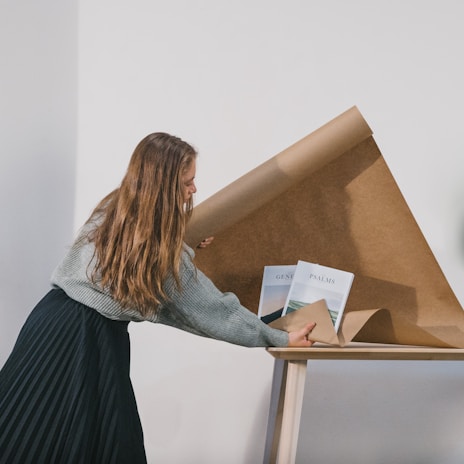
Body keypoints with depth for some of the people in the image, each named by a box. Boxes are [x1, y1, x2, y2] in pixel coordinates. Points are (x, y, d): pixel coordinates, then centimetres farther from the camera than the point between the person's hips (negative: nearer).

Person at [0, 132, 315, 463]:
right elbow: (214, 310, -9)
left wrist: (184, 249, 17)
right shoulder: (165, 250, -17)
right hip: (87, 340, -7)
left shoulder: (112, 210, 3)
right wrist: (280, 339, -2)